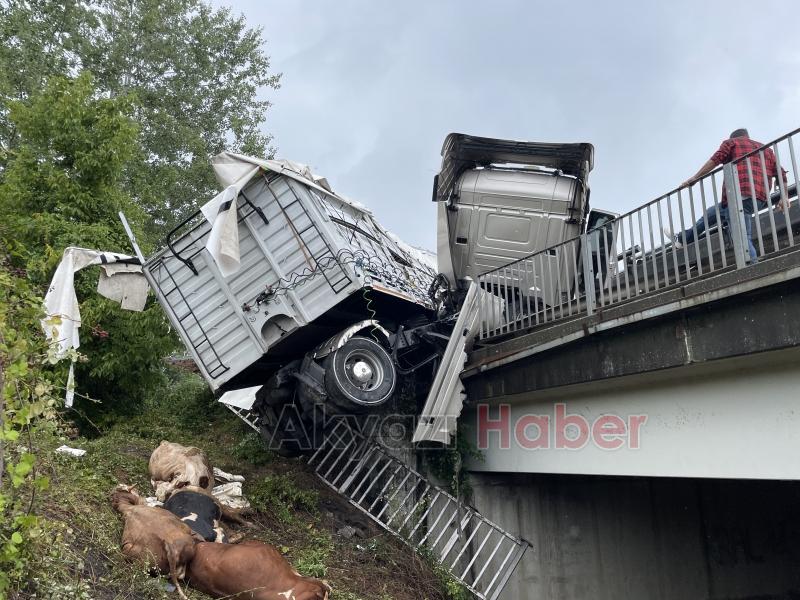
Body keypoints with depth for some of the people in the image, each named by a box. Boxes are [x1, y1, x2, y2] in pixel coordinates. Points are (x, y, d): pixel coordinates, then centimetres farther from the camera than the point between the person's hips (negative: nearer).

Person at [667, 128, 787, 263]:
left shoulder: (731, 142, 15)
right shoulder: (766, 149, 29)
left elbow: (715, 160, -3)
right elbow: (781, 174, 19)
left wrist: (694, 178, -2)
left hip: (739, 195, -7)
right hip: (760, 199, 7)